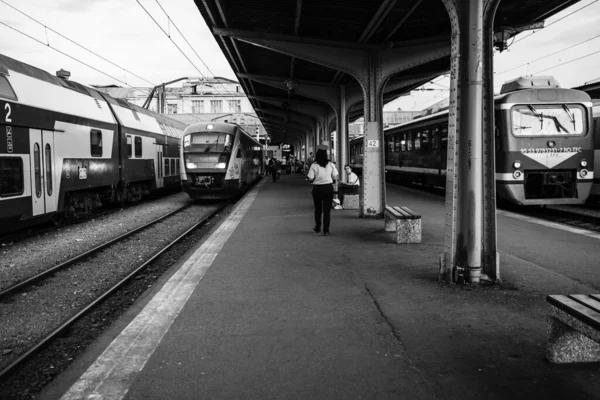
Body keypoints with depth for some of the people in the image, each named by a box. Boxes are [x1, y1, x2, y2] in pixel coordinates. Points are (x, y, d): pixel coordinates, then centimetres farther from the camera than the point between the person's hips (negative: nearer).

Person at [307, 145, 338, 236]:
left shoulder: (314, 165, -11)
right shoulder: (331, 165, -4)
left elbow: (310, 178, -12)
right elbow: (335, 177, -3)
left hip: (317, 188, 0)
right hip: (328, 188, 0)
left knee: (318, 209, 18)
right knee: (327, 210, 4)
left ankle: (318, 228, 32)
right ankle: (326, 230, 0)